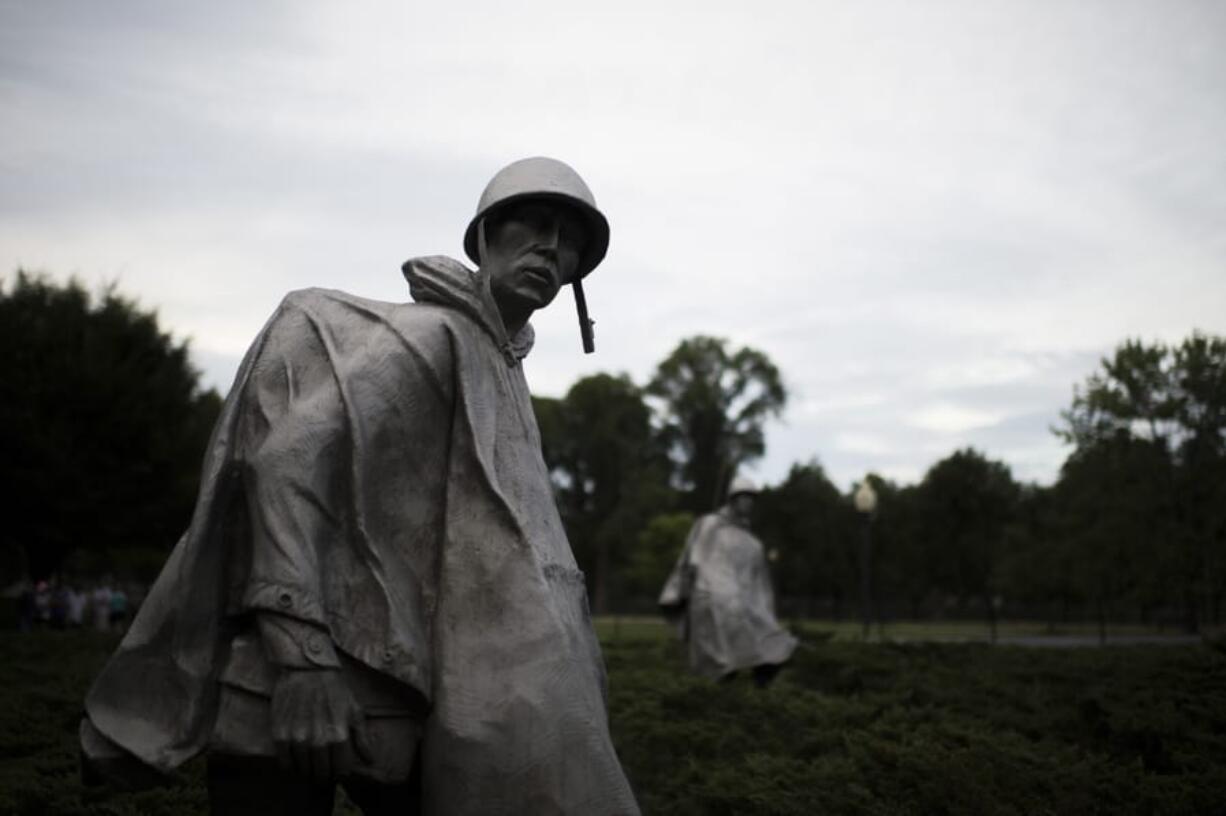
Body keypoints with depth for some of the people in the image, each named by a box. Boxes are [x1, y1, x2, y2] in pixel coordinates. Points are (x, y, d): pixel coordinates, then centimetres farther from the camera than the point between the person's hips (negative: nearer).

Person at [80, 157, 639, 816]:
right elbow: (285, 459, -21)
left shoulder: (498, 369, 18)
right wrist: (302, 654, -29)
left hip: (398, 688, 8)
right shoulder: (429, 335, -9)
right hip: (298, 683, -8)